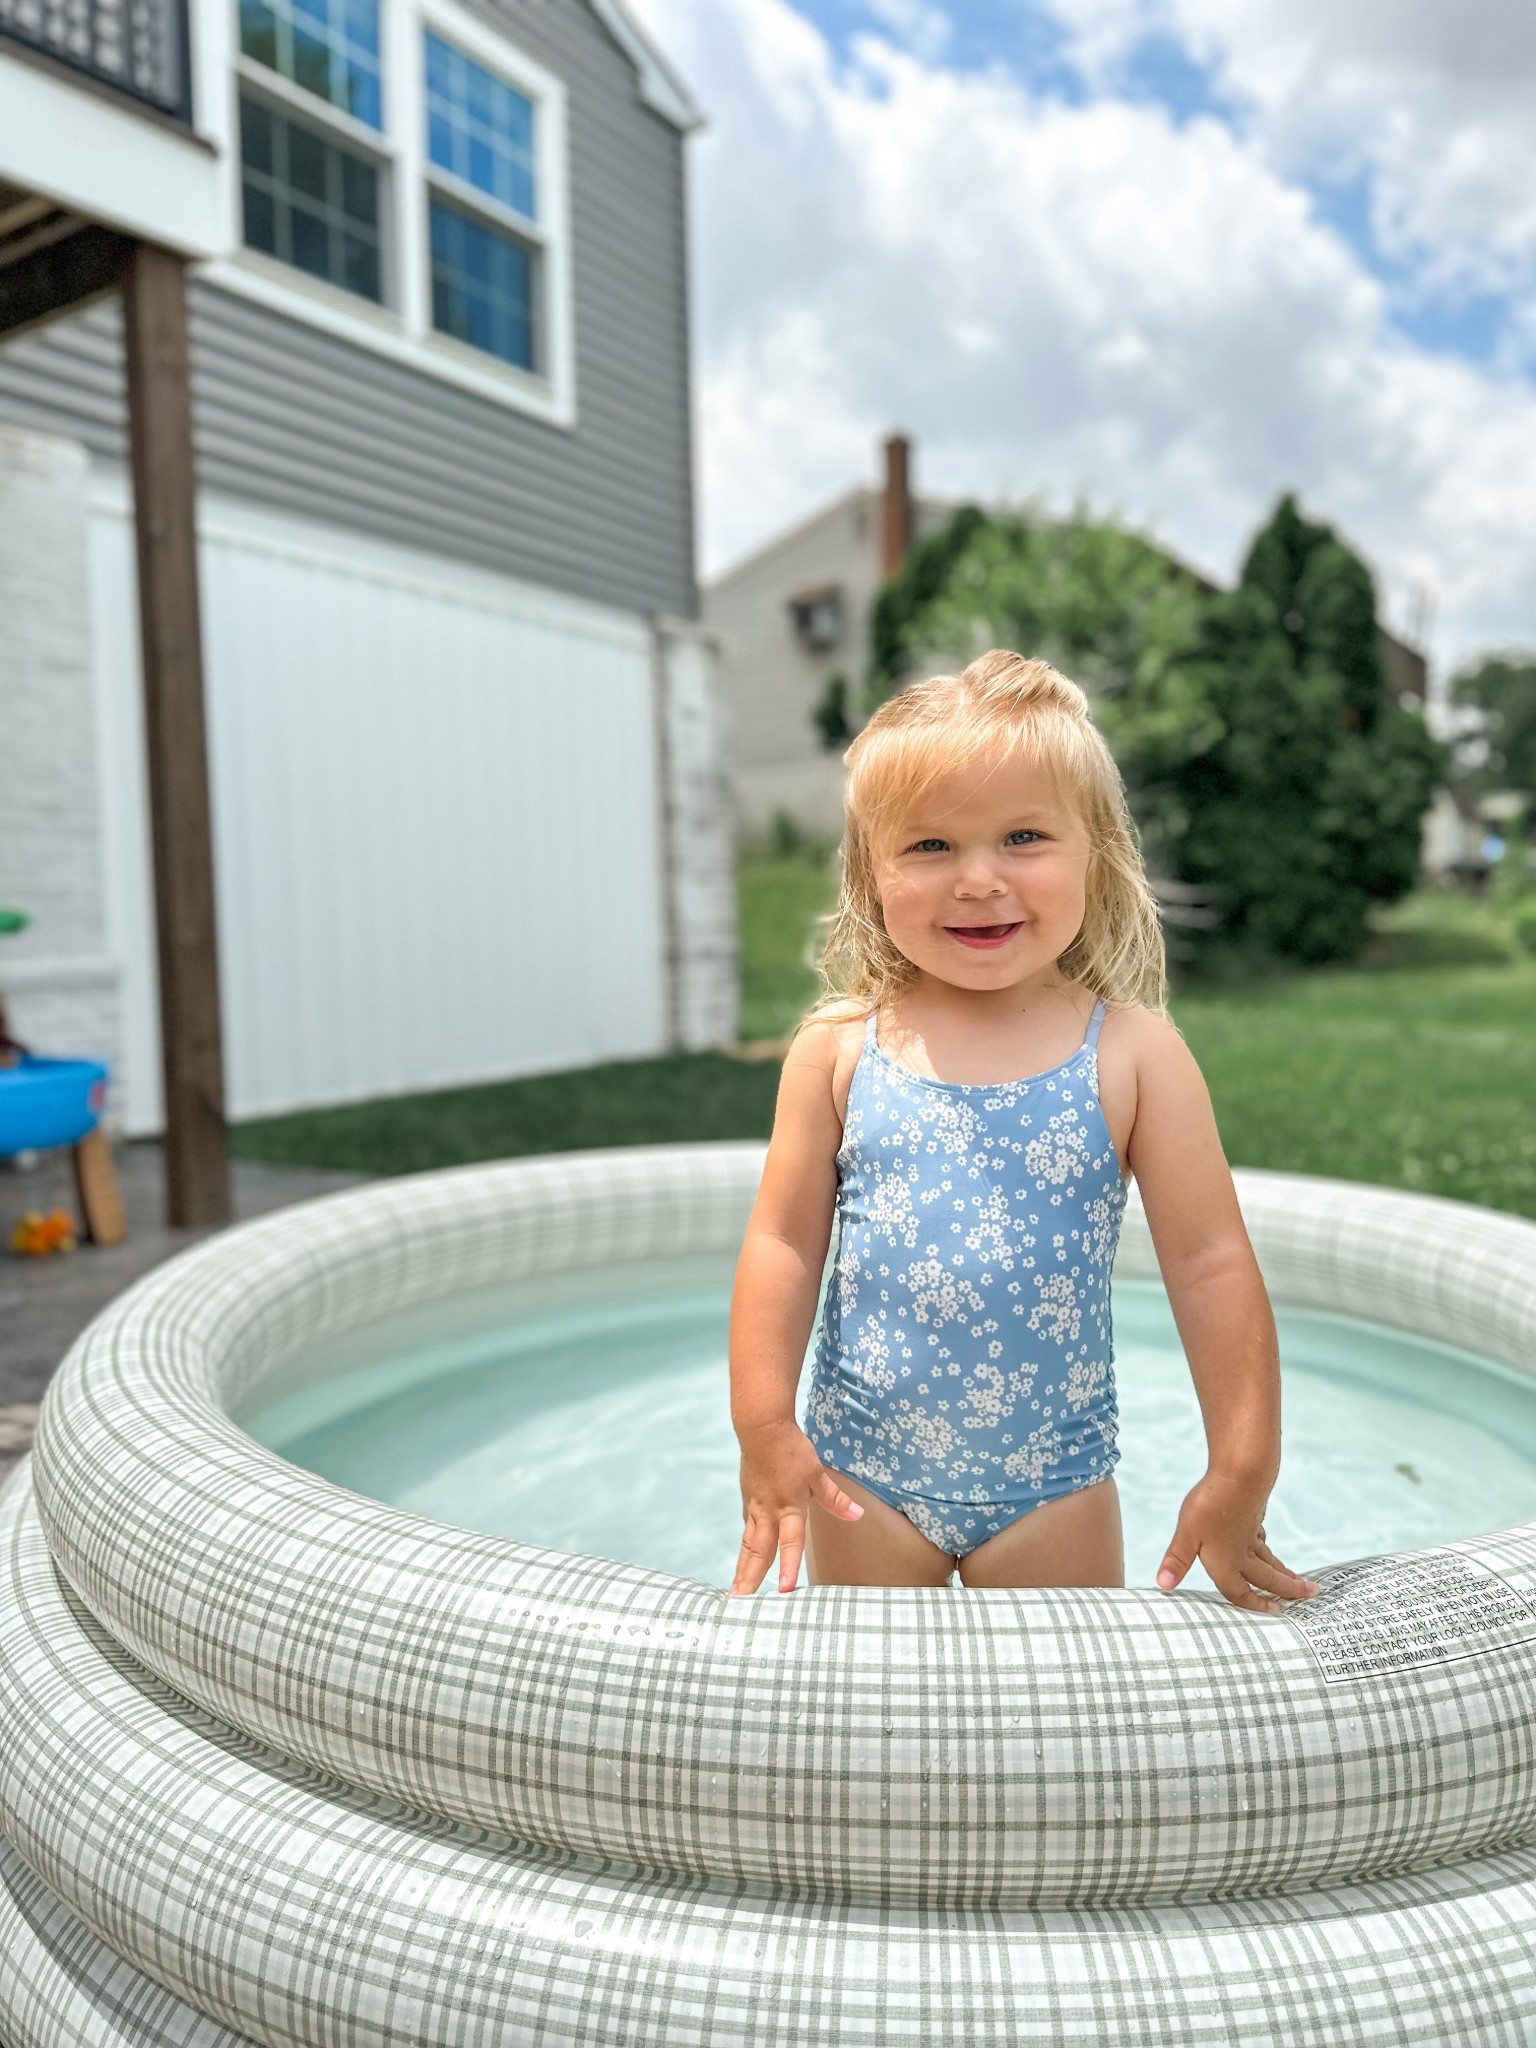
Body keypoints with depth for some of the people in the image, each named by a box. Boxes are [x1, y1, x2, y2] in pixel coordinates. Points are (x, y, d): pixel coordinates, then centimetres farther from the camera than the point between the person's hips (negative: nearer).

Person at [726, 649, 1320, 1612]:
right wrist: (763, 1428, -7)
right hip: (862, 1477, 1)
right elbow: (783, 1244, -4)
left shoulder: (1134, 1053, -10)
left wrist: (1242, 1471, -6)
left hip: (1053, 1480, 0)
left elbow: (1210, 1261, -7)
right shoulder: (839, 1048, -8)